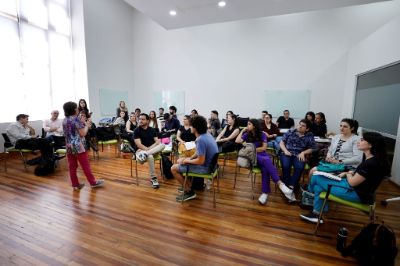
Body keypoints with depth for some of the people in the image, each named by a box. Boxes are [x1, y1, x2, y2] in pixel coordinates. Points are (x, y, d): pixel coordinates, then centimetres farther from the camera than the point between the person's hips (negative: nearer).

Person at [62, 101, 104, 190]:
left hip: (69, 146, 7)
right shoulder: (76, 119, -12)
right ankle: (93, 182, 10)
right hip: (78, 146, -7)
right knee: (85, 166, 0)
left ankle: (75, 184, 19)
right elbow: (83, 134, -14)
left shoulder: (64, 120, 10)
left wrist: (81, 123, 16)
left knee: (72, 166, 10)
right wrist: (87, 125, 1)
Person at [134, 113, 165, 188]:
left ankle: (145, 154, -41)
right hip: (141, 150, -4)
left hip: (153, 149, 4)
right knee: (150, 157, -38)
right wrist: (147, 149, -24)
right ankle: (153, 178, -25)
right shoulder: (137, 130, -2)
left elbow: (157, 142, 0)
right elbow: (139, 145, -11)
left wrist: (150, 148, -17)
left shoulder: (152, 130, 9)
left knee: (162, 145, -26)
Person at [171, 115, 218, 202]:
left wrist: (188, 161, -11)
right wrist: (189, 158, 5)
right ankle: (188, 185, 28)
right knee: (180, 161, 22)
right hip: (208, 163, 10)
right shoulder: (206, 134, 1)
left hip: (204, 167, -10)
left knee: (174, 168, -3)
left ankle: (189, 192, 7)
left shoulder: (200, 140, -29)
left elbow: (200, 161, -28)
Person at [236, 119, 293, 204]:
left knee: (265, 168, -34)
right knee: (266, 161, -34)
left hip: (262, 155, 1)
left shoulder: (262, 134, 8)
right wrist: (242, 131, 2)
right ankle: (280, 183, -39)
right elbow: (237, 141, -6)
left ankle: (265, 192, -36)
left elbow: (264, 148, -1)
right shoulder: (247, 135, 11)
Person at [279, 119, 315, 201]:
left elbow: (311, 149, 8)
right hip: (287, 153, 0)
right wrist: (285, 150, -9)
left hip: (299, 155, 0)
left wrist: (303, 153, -11)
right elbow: (281, 142, 8)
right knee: (286, 166, -31)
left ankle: (290, 187, -27)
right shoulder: (290, 132, 8)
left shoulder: (310, 136, 8)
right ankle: (287, 188, -20)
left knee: (299, 167, -32)